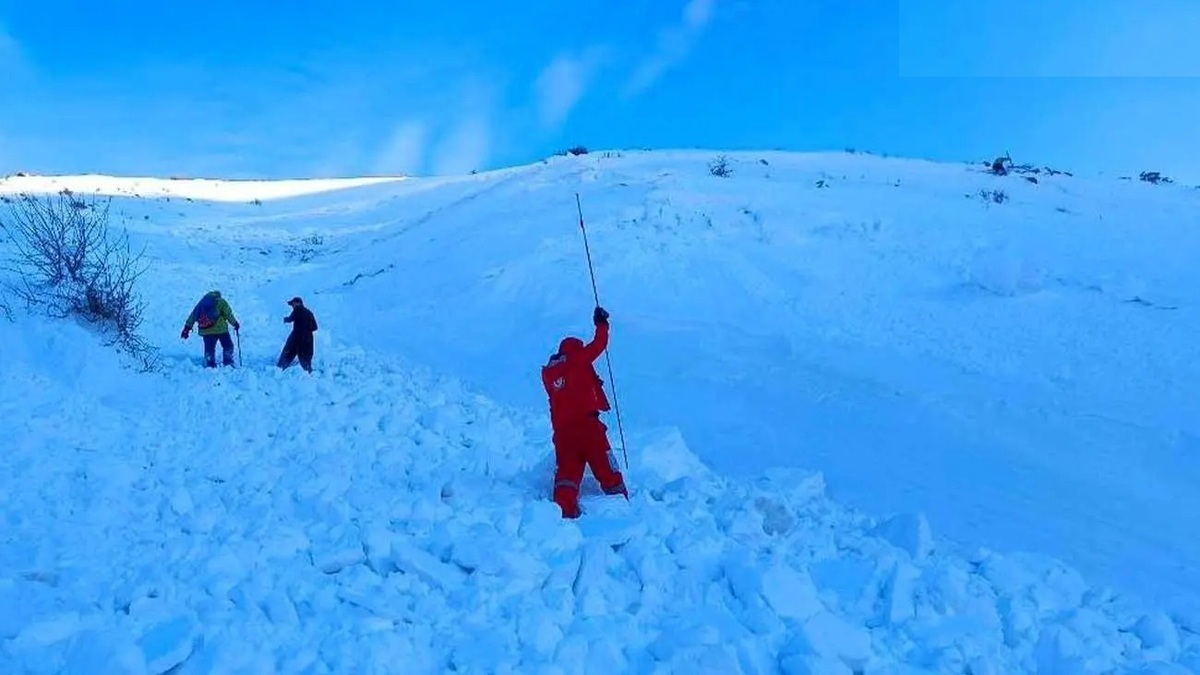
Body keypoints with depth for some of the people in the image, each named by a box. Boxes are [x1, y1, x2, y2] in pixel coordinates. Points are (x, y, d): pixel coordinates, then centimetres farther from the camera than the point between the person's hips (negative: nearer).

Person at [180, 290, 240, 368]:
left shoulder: (201, 303, 17)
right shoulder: (220, 302, 4)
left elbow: (192, 316, 14)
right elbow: (228, 314, -1)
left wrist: (187, 328, 14)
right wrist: (235, 323, 11)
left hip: (206, 331, 4)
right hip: (220, 329, -4)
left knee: (209, 349, 11)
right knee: (228, 346, 10)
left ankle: (210, 364, 8)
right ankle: (228, 362, 5)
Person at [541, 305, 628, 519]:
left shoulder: (547, 372, 15)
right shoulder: (577, 360, 0)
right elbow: (599, 345, 7)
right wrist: (602, 324, 22)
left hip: (561, 429, 5)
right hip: (586, 423, -4)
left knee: (567, 469, 3)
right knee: (605, 466, 4)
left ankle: (564, 508, -9)